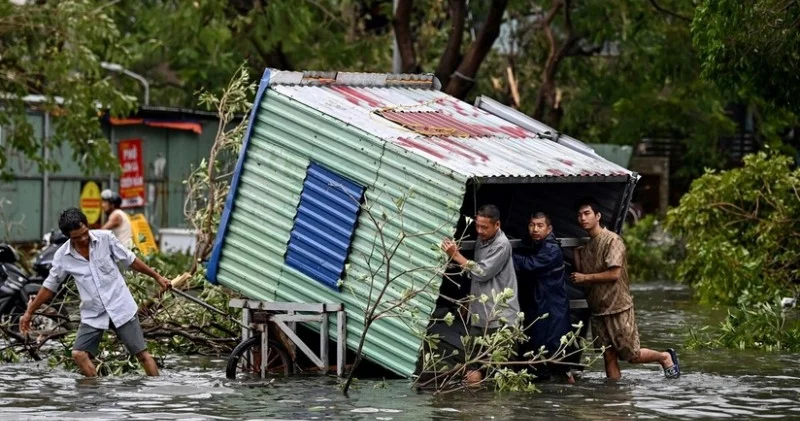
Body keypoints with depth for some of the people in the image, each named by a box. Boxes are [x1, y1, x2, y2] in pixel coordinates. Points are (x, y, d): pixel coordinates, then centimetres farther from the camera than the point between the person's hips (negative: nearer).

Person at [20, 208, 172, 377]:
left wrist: (157, 277, 6)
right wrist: (29, 312, 8)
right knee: (79, 354, -12)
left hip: (121, 307, -2)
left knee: (142, 354, -2)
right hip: (93, 314, 2)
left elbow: (131, 260, 1)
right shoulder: (62, 256, -8)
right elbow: (50, 286, 5)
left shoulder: (105, 238, -11)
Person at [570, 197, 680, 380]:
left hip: (618, 308, -7)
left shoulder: (612, 240, -12)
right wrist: (576, 255, 1)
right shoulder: (586, 245, 12)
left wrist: (585, 277, -13)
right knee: (609, 357, 4)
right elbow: (580, 276, 13)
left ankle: (665, 357, 22)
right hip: (597, 309, 7)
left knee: (632, 355, 0)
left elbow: (614, 274, -20)